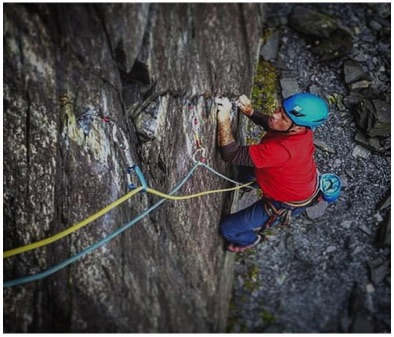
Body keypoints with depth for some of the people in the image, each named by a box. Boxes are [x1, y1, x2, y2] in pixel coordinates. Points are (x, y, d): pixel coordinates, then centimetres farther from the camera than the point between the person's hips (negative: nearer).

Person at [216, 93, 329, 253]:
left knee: (227, 228, 4)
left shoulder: (282, 150, -47)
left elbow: (231, 155, -43)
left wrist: (224, 119, -47)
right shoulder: (302, 128, -22)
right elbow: (270, 124, -1)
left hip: (287, 204, -8)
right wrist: (250, 112, -18)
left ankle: (249, 239, 38)